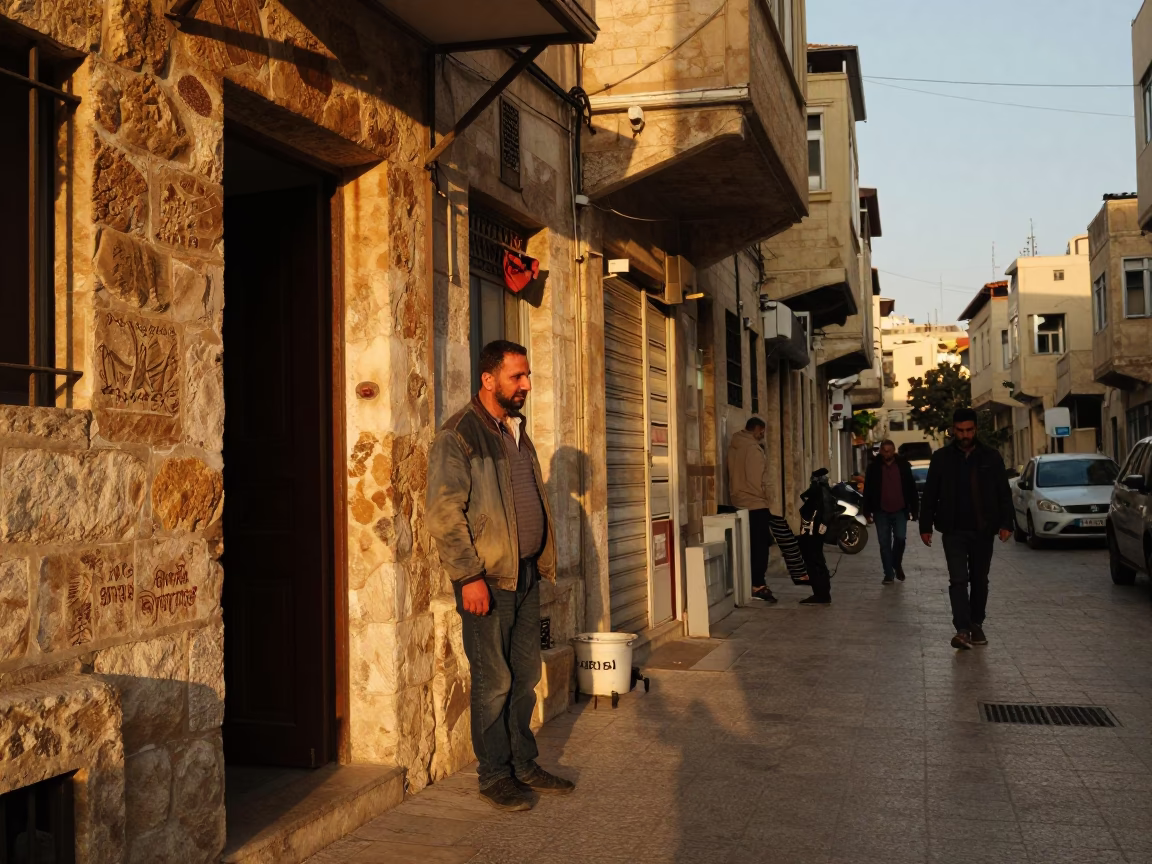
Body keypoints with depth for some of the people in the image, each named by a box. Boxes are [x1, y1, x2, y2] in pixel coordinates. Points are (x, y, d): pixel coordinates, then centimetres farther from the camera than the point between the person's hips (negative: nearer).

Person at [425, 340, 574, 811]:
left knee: (525, 676, 13)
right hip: (488, 578, -8)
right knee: (494, 682, 1)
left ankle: (524, 765, 26)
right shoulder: (458, 435, -11)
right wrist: (469, 576, -19)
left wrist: (543, 560, 16)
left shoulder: (516, 429, 15)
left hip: (526, 573, 8)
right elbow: (443, 512, -16)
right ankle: (494, 776, 15)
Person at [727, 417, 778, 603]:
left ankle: (751, 584, 15)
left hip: (739, 503, 8)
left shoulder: (733, 447, 11)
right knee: (760, 545, -4)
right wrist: (764, 496, -3)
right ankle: (758, 585, -6)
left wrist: (736, 495, 13)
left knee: (750, 546, 12)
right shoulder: (753, 448, -14)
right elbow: (757, 479, -17)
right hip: (755, 503, -8)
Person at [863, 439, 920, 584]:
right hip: (881, 512, 1)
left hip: (899, 511, 0)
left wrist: (914, 509, 1)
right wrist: (868, 511, 0)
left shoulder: (903, 465, 1)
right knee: (884, 543, 2)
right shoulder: (874, 467, 1)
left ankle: (897, 564, 18)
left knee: (900, 538, -10)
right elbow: (868, 490, 4)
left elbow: (911, 488, 4)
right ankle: (889, 574, 10)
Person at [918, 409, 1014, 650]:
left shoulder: (991, 457, 3)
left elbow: (1004, 493, 3)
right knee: (958, 580, -9)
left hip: (983, 531, 1)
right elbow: (930, 495, 4)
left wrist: (1006, 523, -7)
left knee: (979, 580, 10)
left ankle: (976, 625, 23)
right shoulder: (941, 458, 2)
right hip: (954, 531, -1)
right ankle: (962, 630, -13)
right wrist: (925, 526, -1)